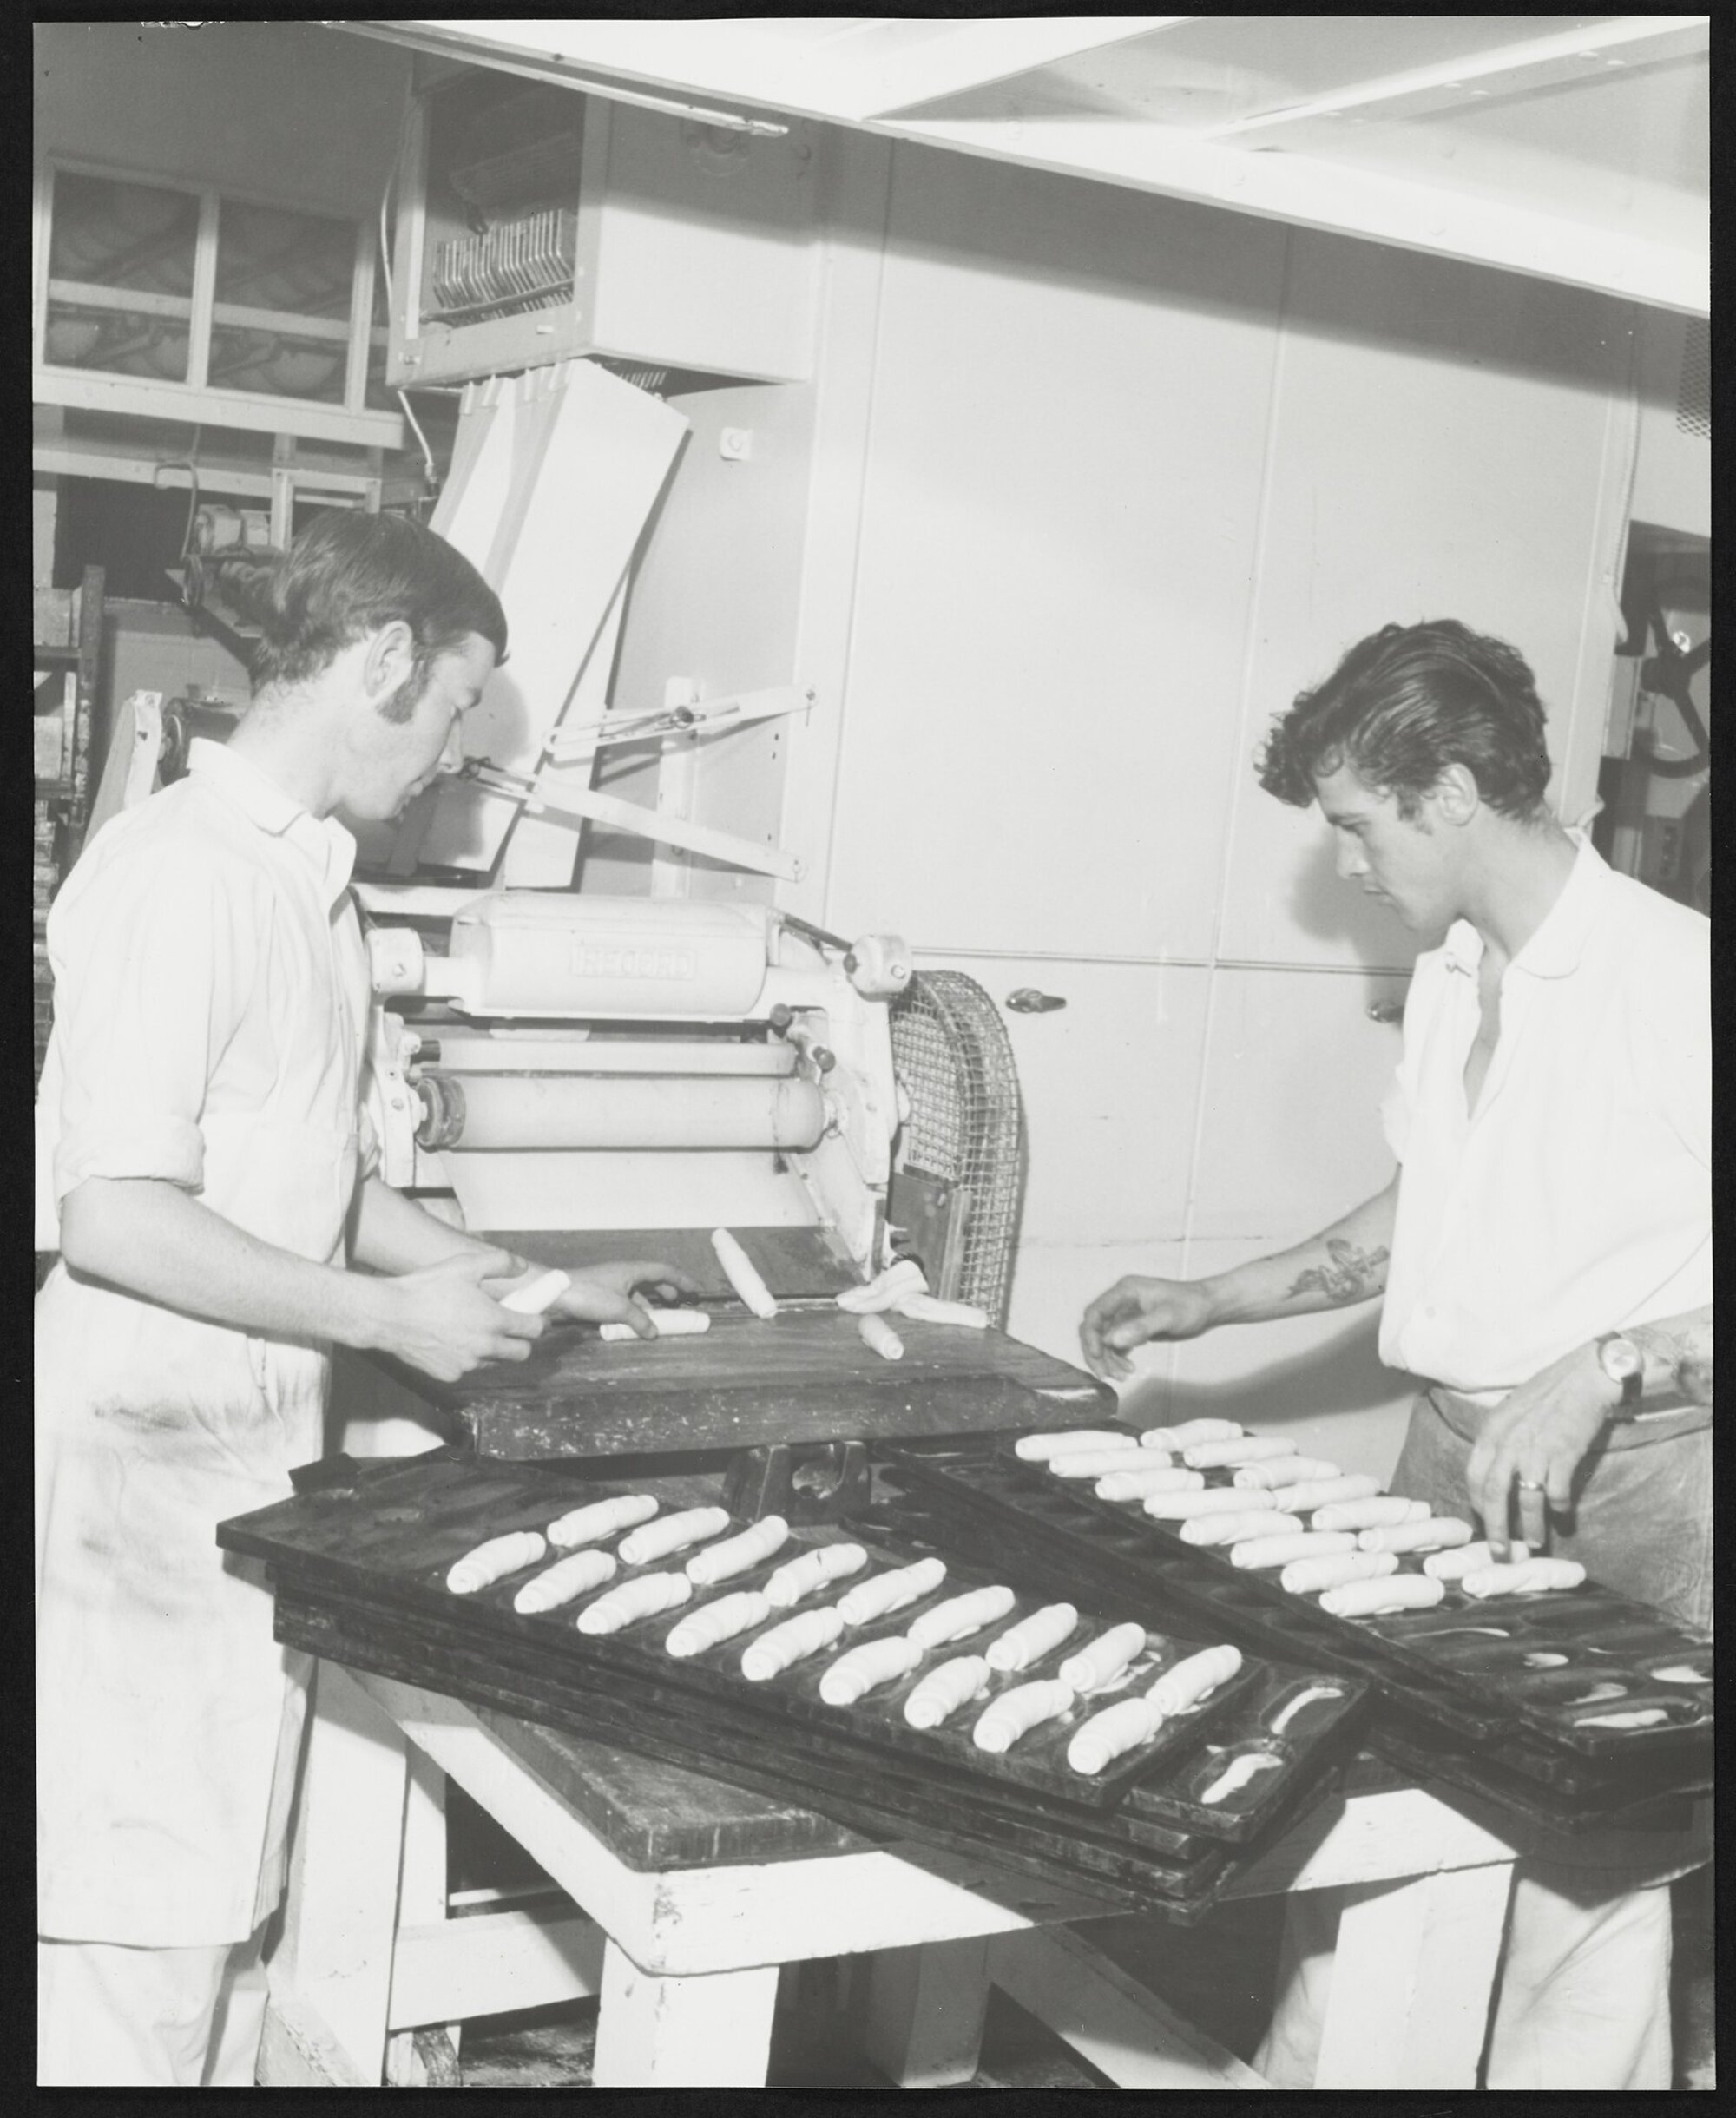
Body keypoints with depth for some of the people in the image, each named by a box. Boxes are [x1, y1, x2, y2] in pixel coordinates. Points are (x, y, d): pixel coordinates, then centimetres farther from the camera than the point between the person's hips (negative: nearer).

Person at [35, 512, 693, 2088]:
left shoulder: (306, 877, 11)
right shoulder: (183, 870, -18)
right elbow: (111, 1217, -23)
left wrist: (540, 1290, 15)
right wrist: (389, 1318, -18)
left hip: (259, 1448, 9)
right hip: (150, 1461, -9)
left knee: (229, 1892, 17)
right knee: (144, 1916, 3)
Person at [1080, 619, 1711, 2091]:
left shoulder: (1673, 976, -15)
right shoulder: (1453, 977, 10)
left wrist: (1605, 1367, -27)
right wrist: (1210, 1304, 16)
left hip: (1624, 1490, -7)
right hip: (1450, 1453, 7)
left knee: (1579, 1877, -1)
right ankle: (1302, 2067, 29)